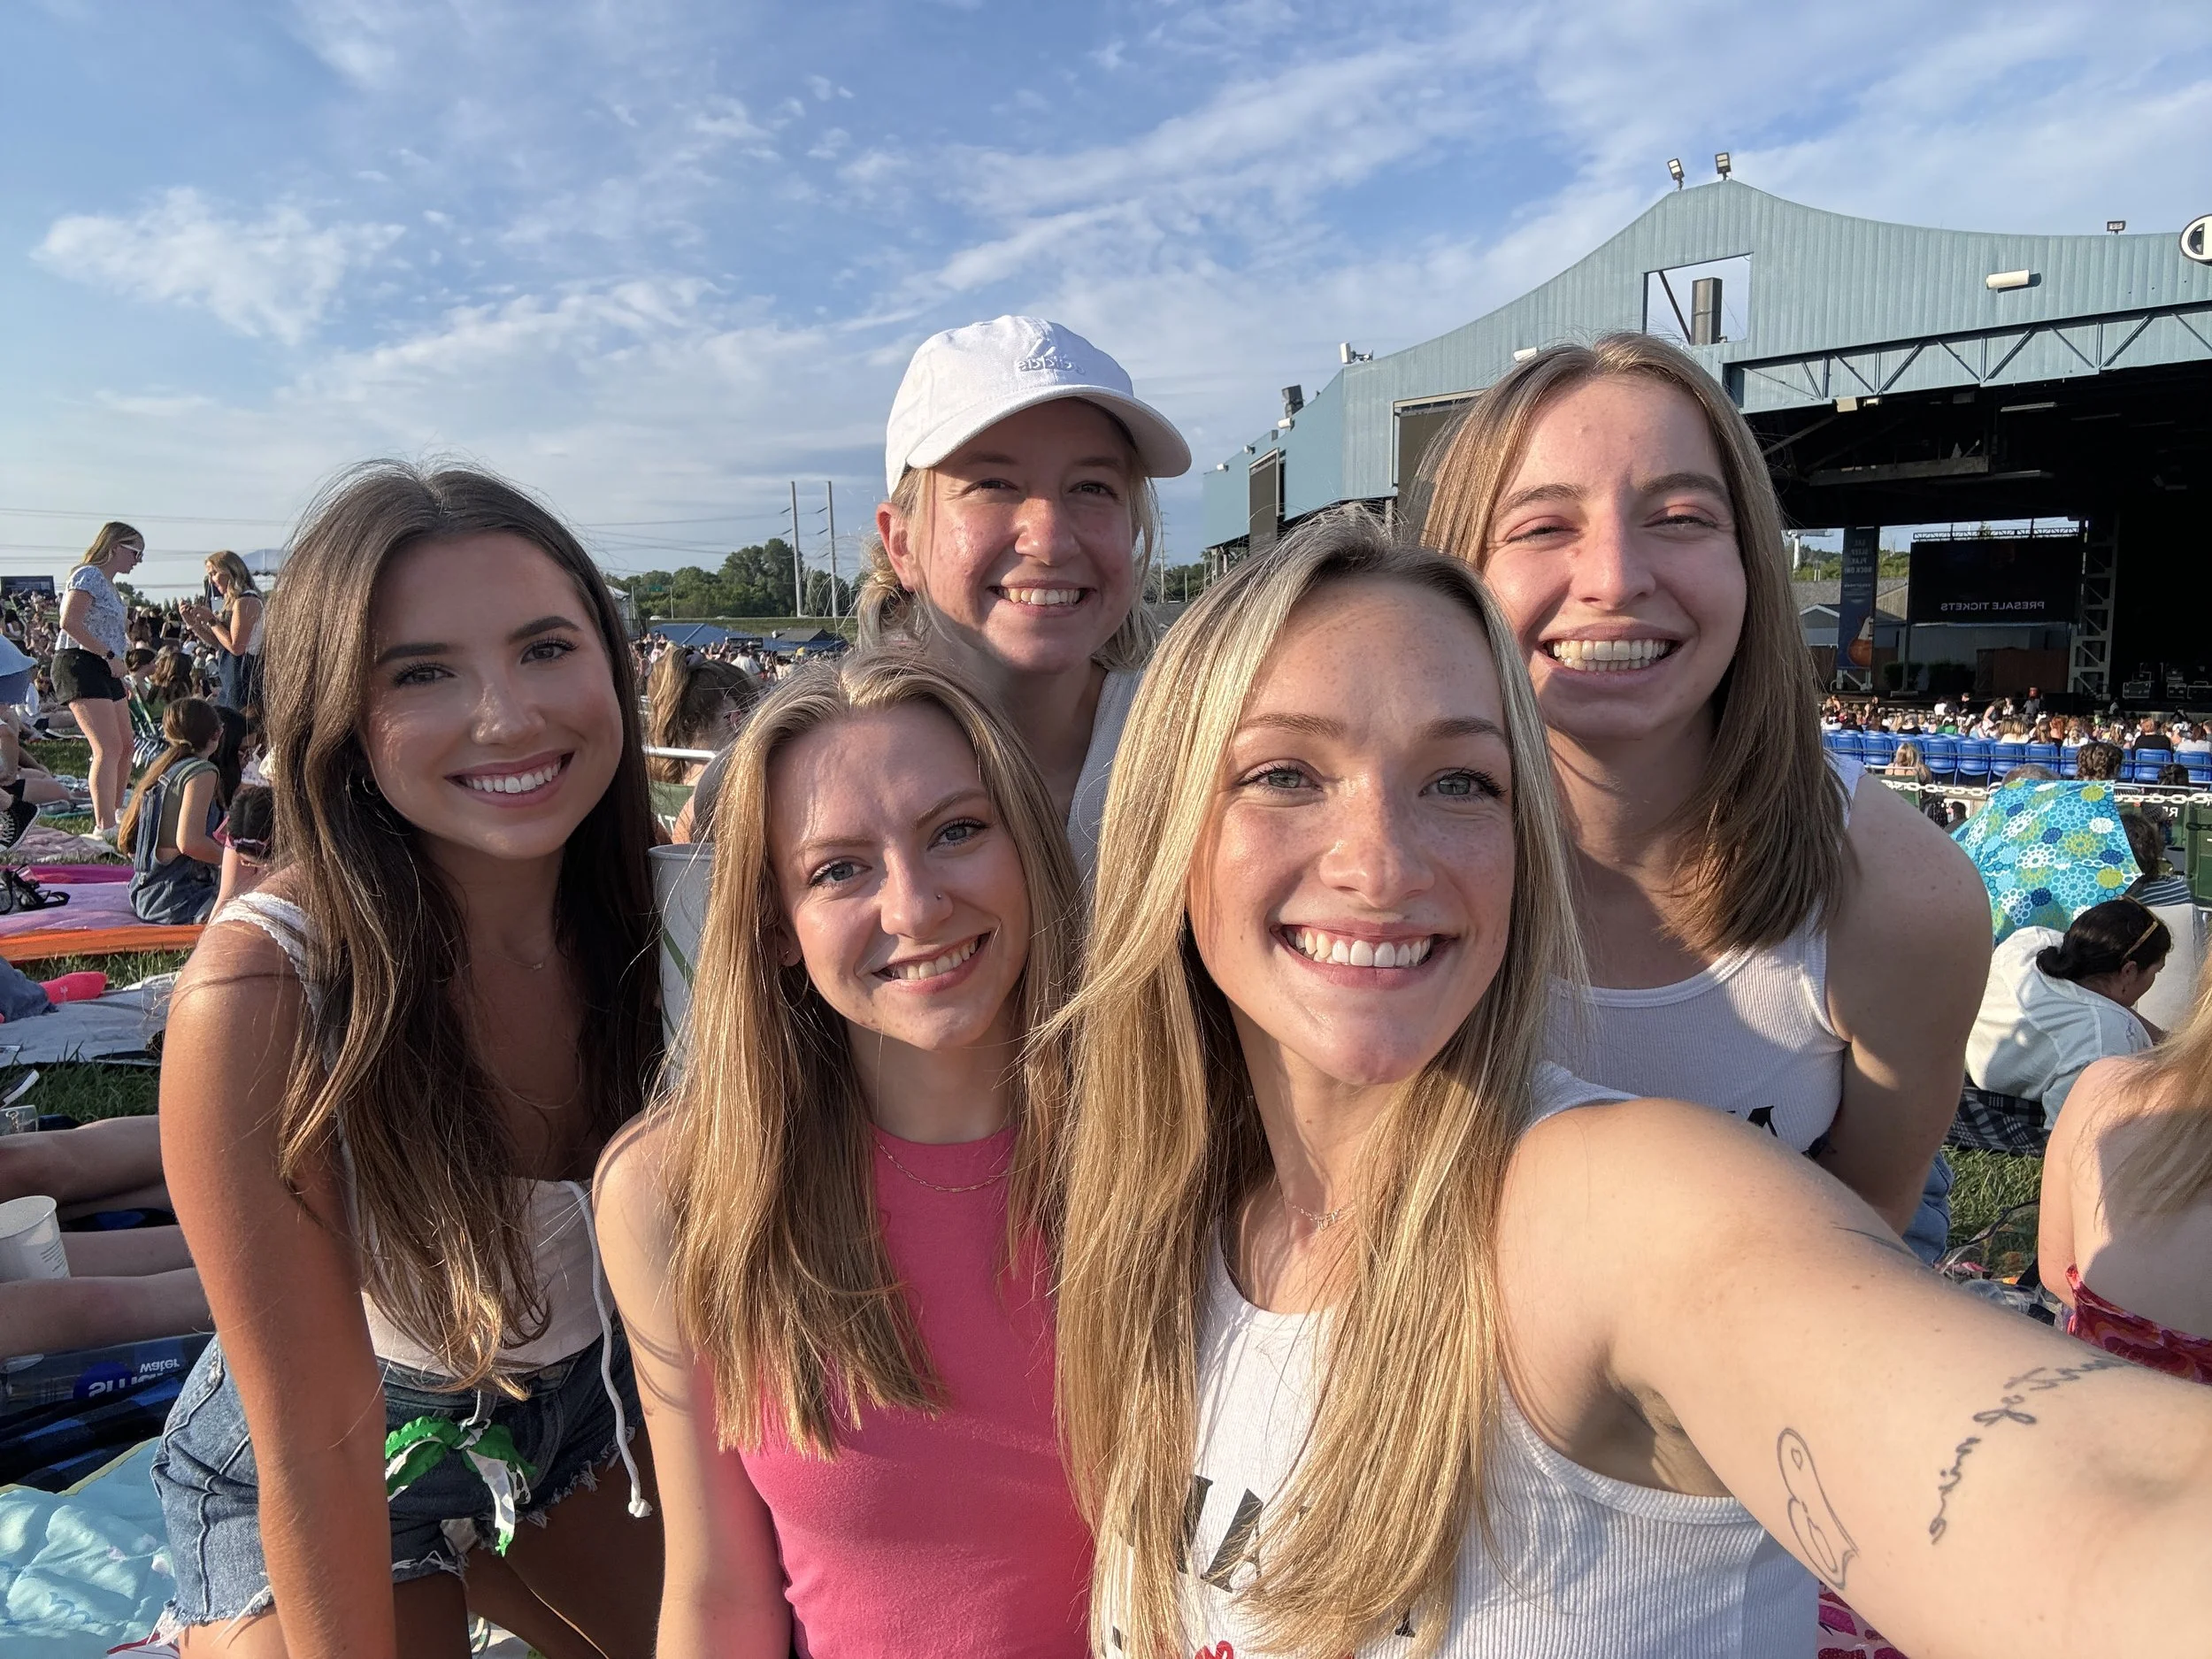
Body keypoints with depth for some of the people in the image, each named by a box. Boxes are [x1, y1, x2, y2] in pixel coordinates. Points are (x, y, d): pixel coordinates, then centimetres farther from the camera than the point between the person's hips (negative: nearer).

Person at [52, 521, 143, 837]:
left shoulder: (109, 584, 20)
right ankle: (104, 827, -20)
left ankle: (116, 812, 29)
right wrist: (109, 655, -19)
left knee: (125, 745, 14)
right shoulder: (89, 575, -9)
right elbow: (70, 622, -20)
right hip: (79, 665, -10)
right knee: (109, 748, -17)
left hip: (105, 669, 10)